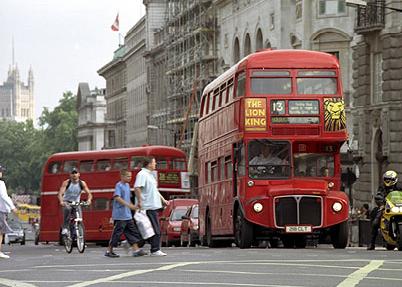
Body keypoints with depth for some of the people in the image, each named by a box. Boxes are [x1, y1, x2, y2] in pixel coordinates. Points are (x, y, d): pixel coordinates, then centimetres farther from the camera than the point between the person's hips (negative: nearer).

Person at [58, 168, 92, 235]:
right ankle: (65, 228, -31)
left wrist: (89, 200, -35)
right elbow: (60, 193, -22)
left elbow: (89, 193, -12)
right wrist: (61, 201, -43)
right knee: (67, 209, -36)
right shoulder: (66, 183, -12)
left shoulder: (82, 183, -6)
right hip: (67, 202, -2)